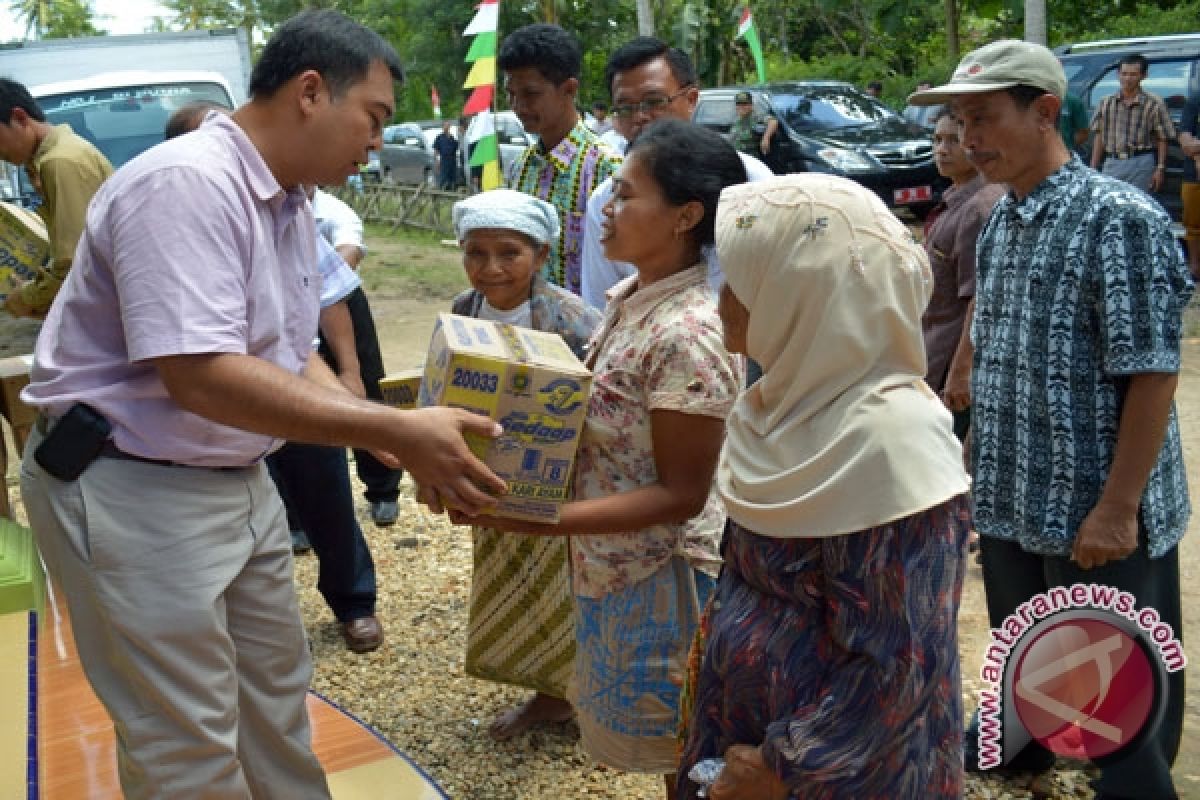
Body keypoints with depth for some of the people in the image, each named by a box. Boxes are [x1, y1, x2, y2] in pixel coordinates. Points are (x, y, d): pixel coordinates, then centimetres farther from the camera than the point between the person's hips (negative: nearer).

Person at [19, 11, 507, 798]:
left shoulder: (291, 205, 7)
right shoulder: (185, 183, -23)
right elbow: (201, 377, -32)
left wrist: (402, 438, -3)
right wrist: (394, 429, -30)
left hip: (238, 480, 9)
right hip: (132, 491, -9)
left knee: (276, 695, 21)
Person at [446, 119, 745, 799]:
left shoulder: (688, 333, -25)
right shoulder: (633, 298, 3)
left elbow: (680, 494, -24)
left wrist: (538, 520, -29)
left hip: (662, 578, -8)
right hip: (616, 567, 9)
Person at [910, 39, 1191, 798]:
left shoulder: (1120, 218, -17)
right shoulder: (999, 222, 6)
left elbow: (1152, 374, -19)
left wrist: (1116, 509, -20)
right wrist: (976, 462, 15)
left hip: (1098, 516, -7)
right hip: (1010, 503, 7)